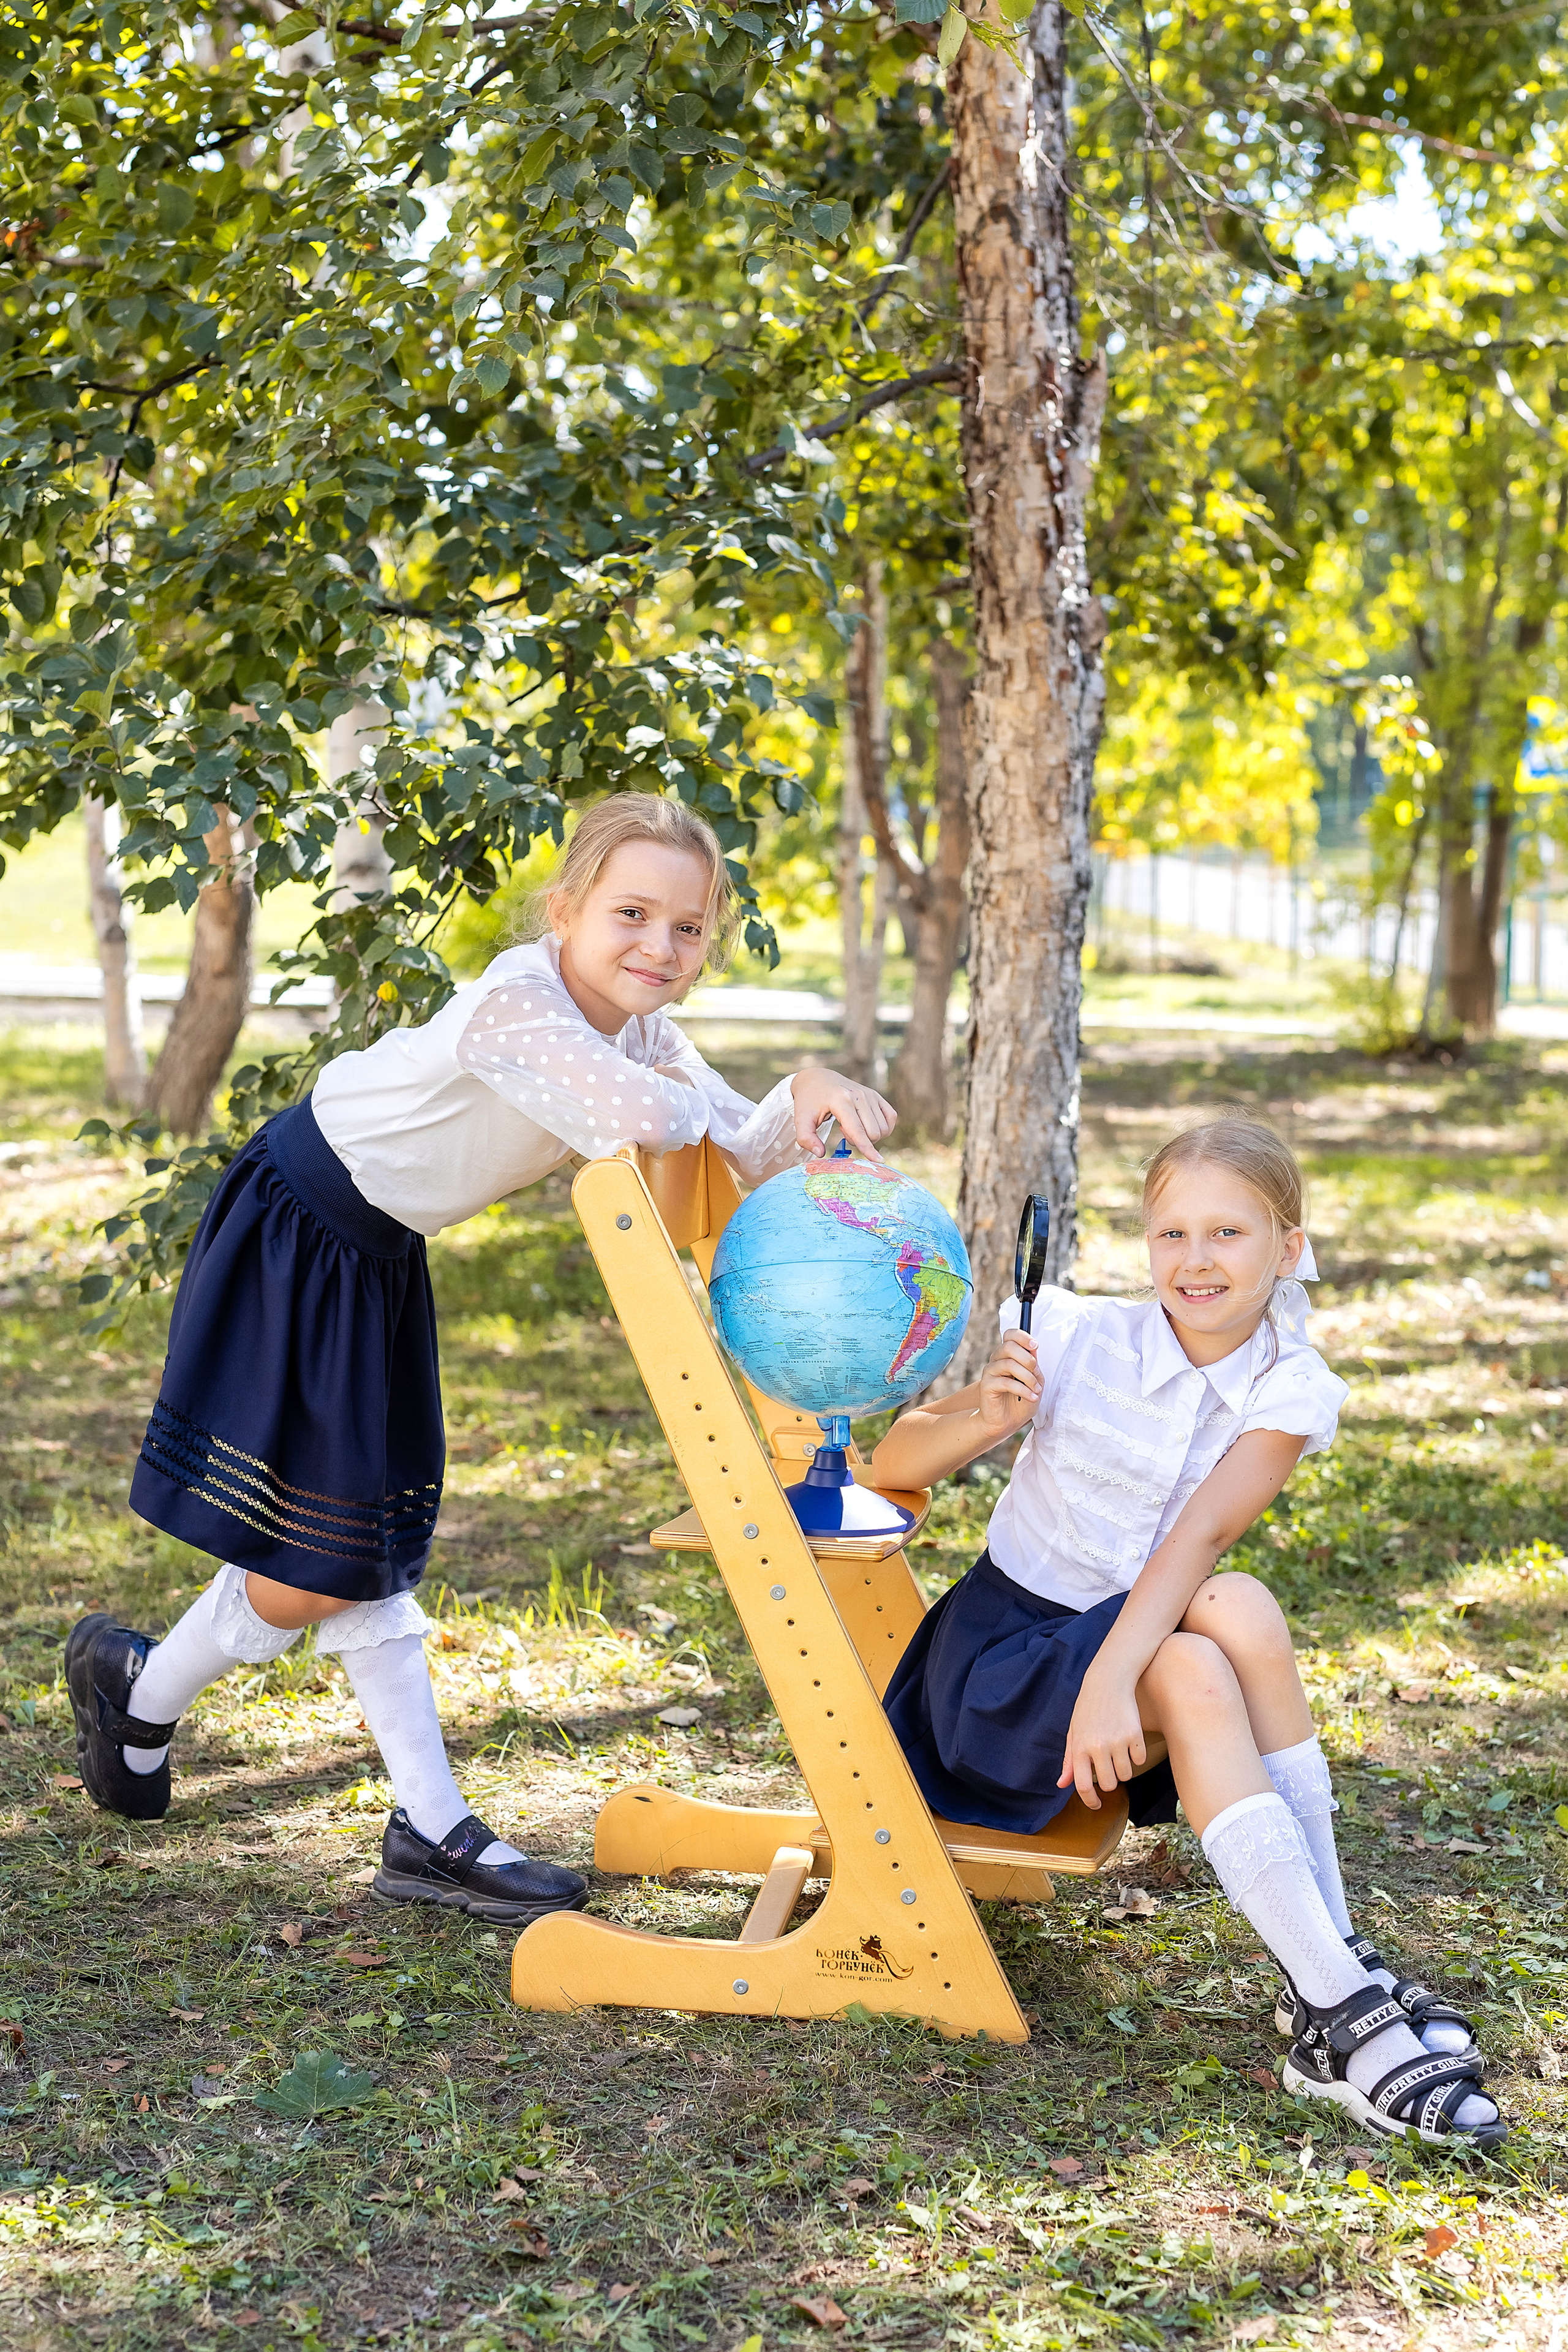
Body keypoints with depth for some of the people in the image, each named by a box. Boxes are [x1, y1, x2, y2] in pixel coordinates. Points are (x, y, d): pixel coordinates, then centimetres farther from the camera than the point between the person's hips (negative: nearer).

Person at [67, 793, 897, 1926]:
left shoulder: (640, 1026, -1)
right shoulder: (515, 1003, -29)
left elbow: (743, 1156, -6)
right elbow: (641, 1118, -44)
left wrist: (809, 1096, -26)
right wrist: (694, 1105, -22)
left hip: (381, 1259, 8)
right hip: (289, 1241, -8)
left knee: (369, 1552, 13)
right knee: (314, 1566, -2)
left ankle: (432, 1831, 17)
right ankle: (137, 1684, 27)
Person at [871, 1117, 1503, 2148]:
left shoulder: (1293, 1393, -7)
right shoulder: (1080, 1339, -10)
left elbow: (1198, 1536, -24)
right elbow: (891, 1468, -8)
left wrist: (1112, 1679, -39)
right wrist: (983, 1419, -29)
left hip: (1129, 1645, 2)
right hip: (1000, 1657, -2)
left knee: (1240, 1603, -31)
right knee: (1191, 1671, -33)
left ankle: (1336, 1967, -27)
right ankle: (1342, 2015, -35)